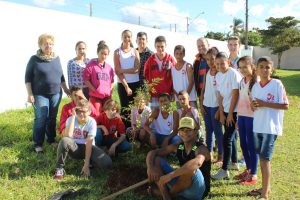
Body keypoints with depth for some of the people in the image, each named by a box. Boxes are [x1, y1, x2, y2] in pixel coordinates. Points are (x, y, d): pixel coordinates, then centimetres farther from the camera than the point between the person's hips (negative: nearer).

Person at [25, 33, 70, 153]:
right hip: (40, 95, -4)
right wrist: (30, 94, -9)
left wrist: (66, 89, 15)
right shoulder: (34, 59, -4)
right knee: (40, 119, -3)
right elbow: (28, 78, -3)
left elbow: (61, 76, 17)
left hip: (56, 94, 4)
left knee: (52, 118, 10)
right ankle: (38, 144, 10)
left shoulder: (56, 58, 8)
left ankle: (51, 139, 24)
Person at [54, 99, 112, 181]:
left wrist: (86, 164, -25)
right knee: (64, 141, -35)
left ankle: (90, 162, 8)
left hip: (87, 148, 0)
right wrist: (73, 116, -29)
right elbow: (68, 135, -32)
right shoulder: (71, 119, -12)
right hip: (74, 148, 1)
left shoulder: (92, 122, -15)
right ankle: (59, 168, -13)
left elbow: (89, 143, -20)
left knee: (107, 162, -25)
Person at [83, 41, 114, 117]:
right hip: (95, 96, -4)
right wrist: (94, 90, -12)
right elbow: (86, 79, -6)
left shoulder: (109, 67, 8)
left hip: (107, 96, 4)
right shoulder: (91, 64, -4)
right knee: (96, 116, 0)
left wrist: (110, 91, 3)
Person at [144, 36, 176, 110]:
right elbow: (146, 74, 8)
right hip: (154, 93, 1)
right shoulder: (151, 59, 1)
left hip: (167, 93, -1)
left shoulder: (170, 59, -2)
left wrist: (172, 91, 1)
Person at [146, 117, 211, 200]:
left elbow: (197, 163, -44)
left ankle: (167, 192, -10)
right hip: (181, 187, 6)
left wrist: (169, 175, -47)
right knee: (156, 160, -4)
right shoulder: (177, 147, -1)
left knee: (191, 169, -38)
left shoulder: (201, 149, -18)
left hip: (197, 190, -5)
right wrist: (150, 167, -23)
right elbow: (152, 153, -1)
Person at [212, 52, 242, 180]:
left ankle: (225, 170, -3)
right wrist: (221, 113, 5)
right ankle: (234, 162, 32)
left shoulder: (234, 74, -14)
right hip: (225, 111, 7)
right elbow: (220, 95, 8)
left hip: (234, 111, -7)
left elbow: (235, 94, -15)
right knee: (230, 138, 17)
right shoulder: (218, 76, 7)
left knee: (226, 139, -9)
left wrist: (230, 114, -13)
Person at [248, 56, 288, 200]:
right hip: (257, 126, 6)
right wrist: (253, 105, -9)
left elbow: (285, 105, -11)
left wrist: (264, 104, -19)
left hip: (271, 127, -6)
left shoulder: (277, 84, -10)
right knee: (261, 157, 15)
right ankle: (266, 187, 32)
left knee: (265, 158, -6)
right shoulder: (255, 86, 7)